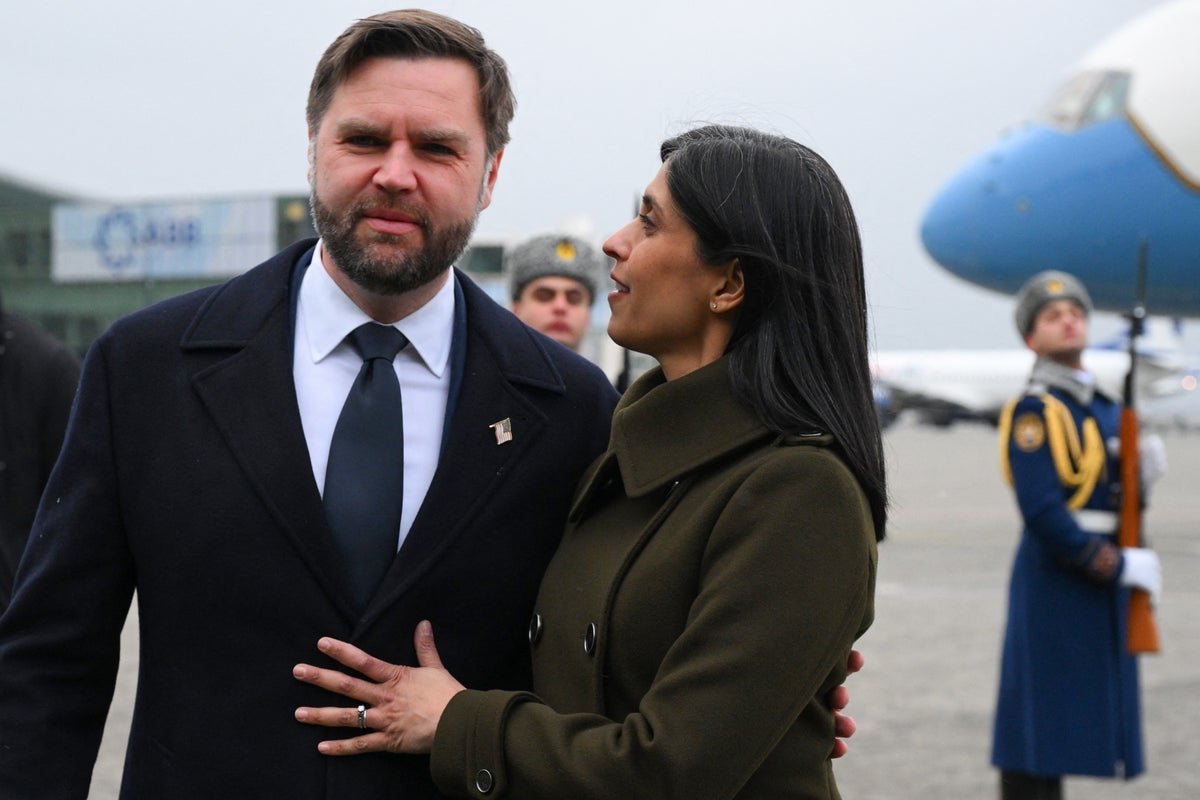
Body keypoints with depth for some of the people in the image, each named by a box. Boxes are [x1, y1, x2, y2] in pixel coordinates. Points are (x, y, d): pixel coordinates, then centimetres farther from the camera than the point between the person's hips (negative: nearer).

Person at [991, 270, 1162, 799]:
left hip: (1101, 582, 8)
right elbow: (1041, 509, -20)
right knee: (1041, 718, -6)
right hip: (1055, 581, -8)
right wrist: (1118, 565, -18)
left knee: (1078, 715, 12)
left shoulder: (1105, 408, 16)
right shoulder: (1033, 411, -11)